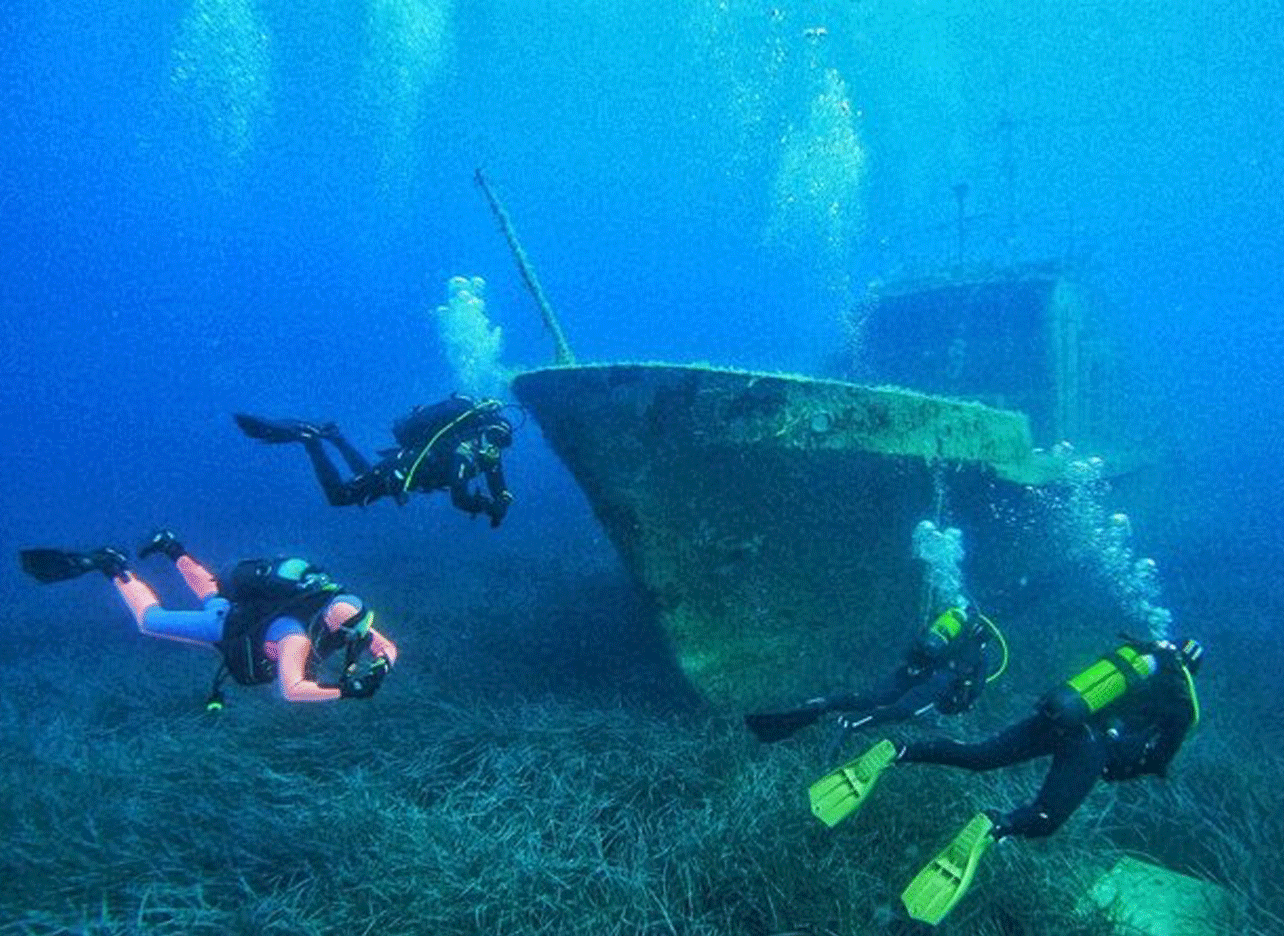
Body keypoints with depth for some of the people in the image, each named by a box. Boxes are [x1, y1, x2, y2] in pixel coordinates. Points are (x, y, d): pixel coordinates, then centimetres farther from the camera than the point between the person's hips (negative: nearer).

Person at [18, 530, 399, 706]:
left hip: (252, 606, 7)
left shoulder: (345, 613, -26)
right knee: (150, 619, 10)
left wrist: (379, 667, -39)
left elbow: (387, 647, -17)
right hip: (227, 627, -7)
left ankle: (171, 547, 51)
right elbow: (291, 689, -56)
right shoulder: (297, 635, -44)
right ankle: (112, 566, 23)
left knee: (213, 596, 38)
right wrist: (344, 690, -59)